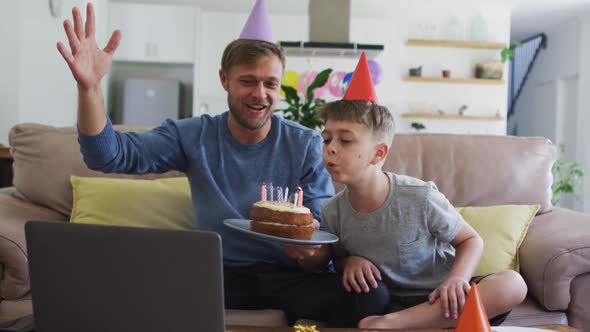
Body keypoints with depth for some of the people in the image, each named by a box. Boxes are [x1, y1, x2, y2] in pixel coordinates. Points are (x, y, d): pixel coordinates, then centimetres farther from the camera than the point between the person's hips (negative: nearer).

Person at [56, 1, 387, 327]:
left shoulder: (308, 145, -4)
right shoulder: (194, 136, 0)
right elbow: (107, 155, -9)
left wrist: (312, 253, -31)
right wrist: (90, 87, -27)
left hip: (289, 275, -2)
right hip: (217, 271, 2)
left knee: (367, 301, -32)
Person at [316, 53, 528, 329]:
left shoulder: (421, 197, -18)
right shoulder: (332, 212, -9)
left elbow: (471, 240, -4)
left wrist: (456, 279, -24)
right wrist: (349, 262, -14)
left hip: (436, 297, 0)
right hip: (386, 300, 0)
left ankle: (392, 323, -33)